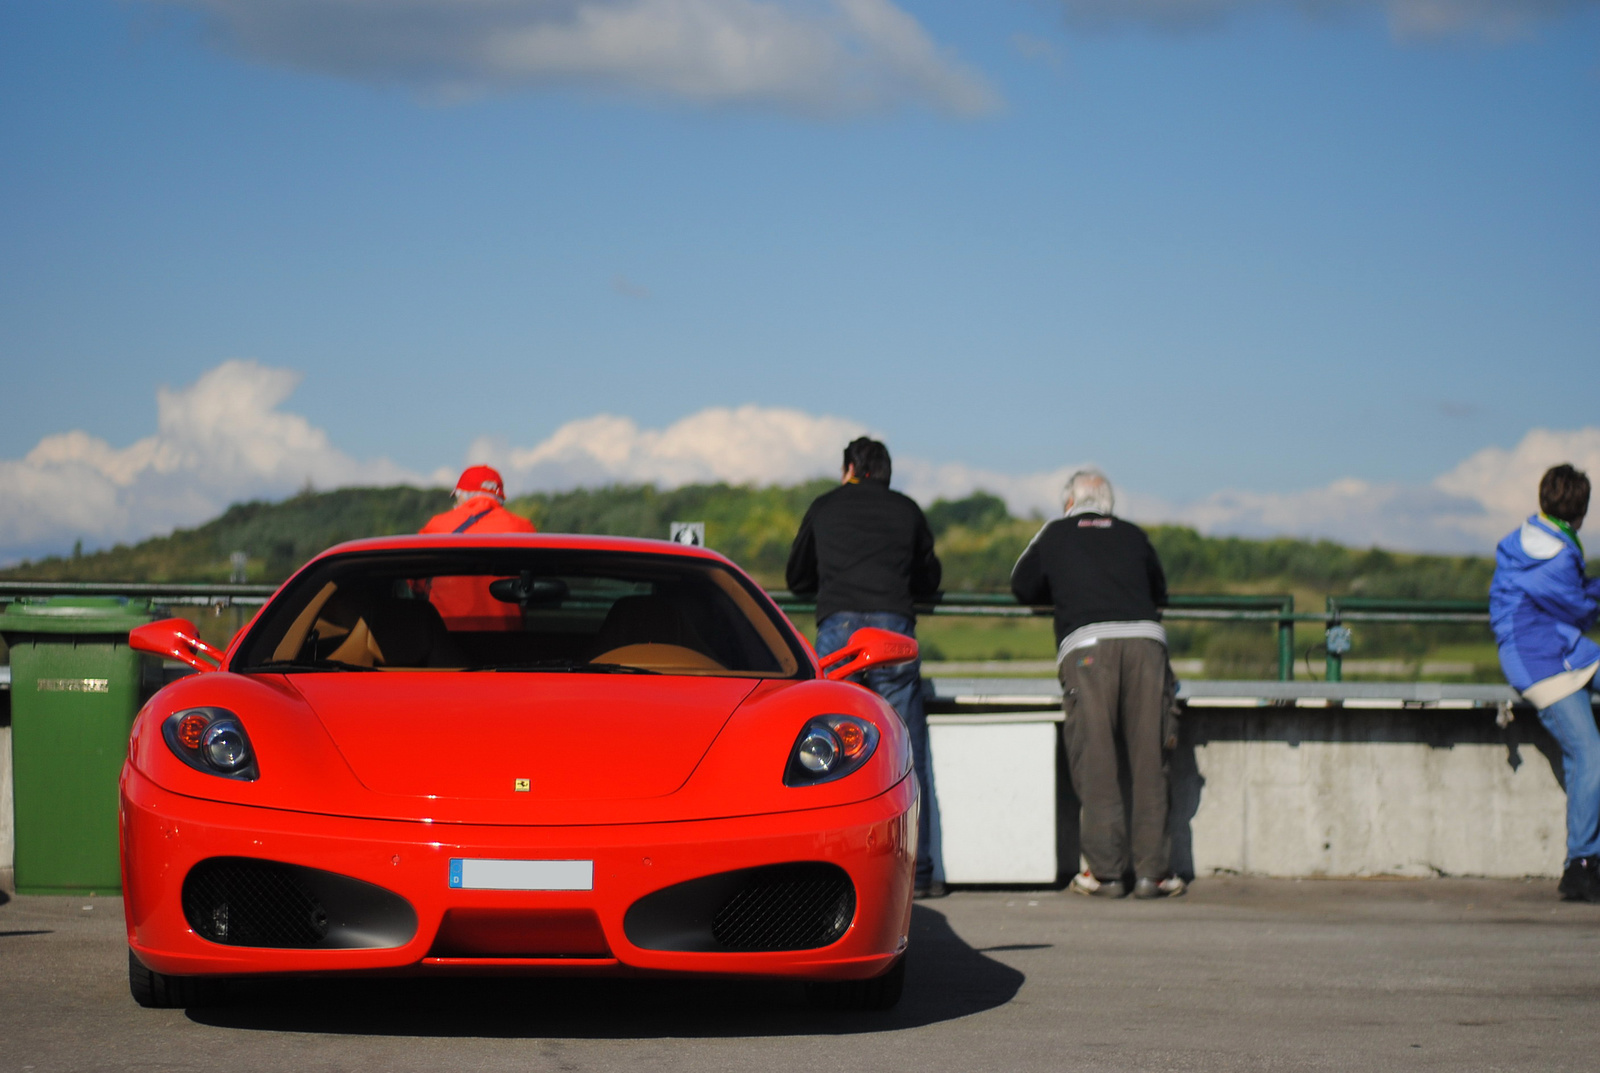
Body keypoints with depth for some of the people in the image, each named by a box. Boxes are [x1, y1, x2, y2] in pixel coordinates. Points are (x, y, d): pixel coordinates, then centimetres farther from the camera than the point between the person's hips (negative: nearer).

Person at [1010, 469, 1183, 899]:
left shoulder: (1054, 534, 21)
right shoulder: (1133, 536, 26)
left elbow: (1022, 587, 33)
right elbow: (1160, 592, 39)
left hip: (1086, 643, -2)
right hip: (1145, 638, 2)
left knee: (1095, 763, 0)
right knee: (1149, 761, 5)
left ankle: (1106, 870, -3)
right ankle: (1152, 870, 3)